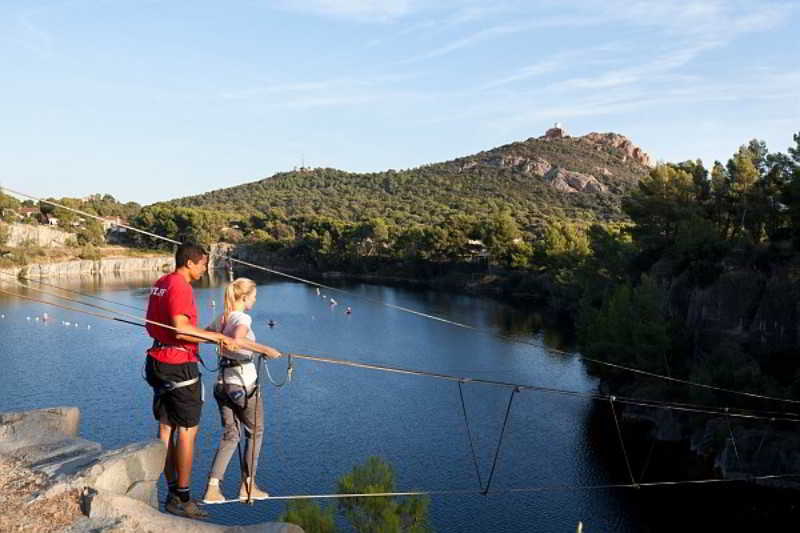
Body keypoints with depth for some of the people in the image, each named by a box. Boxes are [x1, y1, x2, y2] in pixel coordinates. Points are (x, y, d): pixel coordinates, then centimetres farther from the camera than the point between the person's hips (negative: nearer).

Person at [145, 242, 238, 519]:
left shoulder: (161, 283, 12)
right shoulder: (180, 287, -18)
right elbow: (180, 330, -27)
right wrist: (217, 336, -21)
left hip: (158, 361, 10)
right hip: (179, 366, -10)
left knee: (166, 428, 13)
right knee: (187, 431, -1)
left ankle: (173, 493, 22)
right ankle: (183, 499, 6)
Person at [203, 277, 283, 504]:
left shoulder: (221, 319, 8)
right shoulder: (243, 318, -15)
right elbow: (237, 340, -35)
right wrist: (265, 349, -33)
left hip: (222, 383, 7)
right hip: (244, 384, -7)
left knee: (230, 435, 13)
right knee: (255, 432, 11)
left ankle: (213, 488, 4)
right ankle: (247, 486, 17)